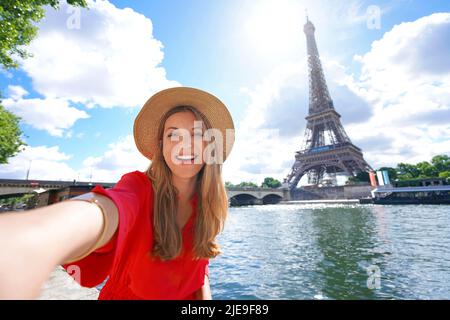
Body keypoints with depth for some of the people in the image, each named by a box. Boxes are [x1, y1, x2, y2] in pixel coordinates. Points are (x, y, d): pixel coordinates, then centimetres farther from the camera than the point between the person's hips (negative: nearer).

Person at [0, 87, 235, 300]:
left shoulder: (207, 203, -13)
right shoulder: (139, 186, -26)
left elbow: (200, 261, -2)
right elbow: (103, 212, -50)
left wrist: (204, 293, -18)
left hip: (187, 298, 3)